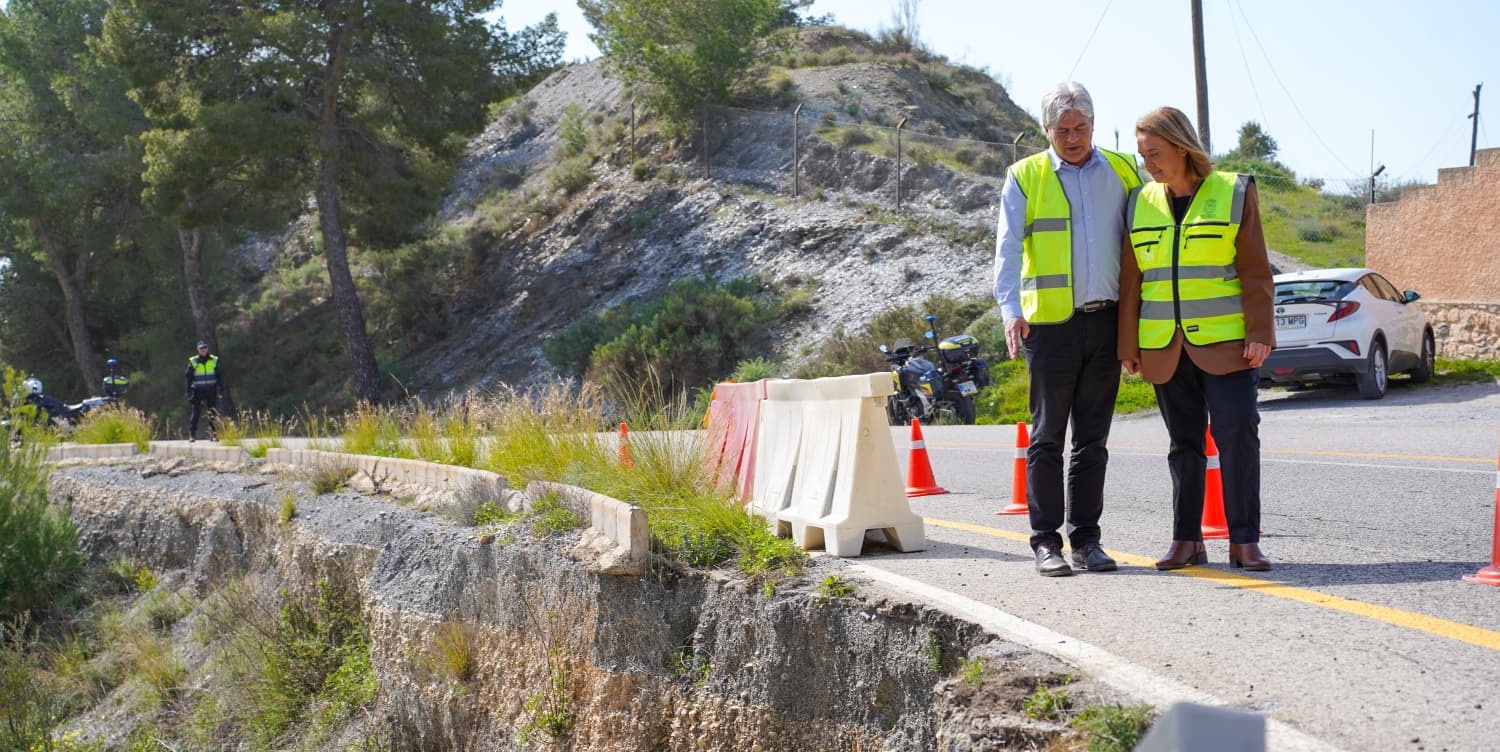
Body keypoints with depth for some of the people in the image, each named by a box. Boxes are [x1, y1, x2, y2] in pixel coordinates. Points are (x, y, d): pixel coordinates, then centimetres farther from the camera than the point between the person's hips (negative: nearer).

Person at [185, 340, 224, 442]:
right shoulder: (193, 362, 2)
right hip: (198, 391, -1)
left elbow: (220, 376, 10)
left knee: (213, 414, 1)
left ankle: (213, 434, 6)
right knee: (196, 413, -3)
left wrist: (221, 388, 2)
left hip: (211, 391, 1)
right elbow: (189, 378, 5)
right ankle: (192, 434, 2)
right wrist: (189, 392, -1)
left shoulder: (214, 360, 5)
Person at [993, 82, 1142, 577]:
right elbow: (1008, 248, -5)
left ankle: (1086, 539, 15)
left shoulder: (1123, 172, 11)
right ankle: (1046, 542, 5)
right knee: (1048, 436, -1)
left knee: (1093, 438, 8)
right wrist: (1010, 308, -20)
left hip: (1106, 321, 3)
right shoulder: (1025, 178, 3)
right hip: (1050, 322, -3)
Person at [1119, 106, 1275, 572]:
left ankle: (1244, 541, -1)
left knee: (1238, 436, -8)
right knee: (1184, 444, 9)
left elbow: (1255, 271, -2)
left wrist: (1259, 333, -9)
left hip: (1225, 343, -3)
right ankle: (1187, 541, 14)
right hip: (1165, 348, 3)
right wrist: (1129, 345, 5)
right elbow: (1131, 280, 9)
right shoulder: (1141, 202, 9)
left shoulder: (1234, 193, 0)